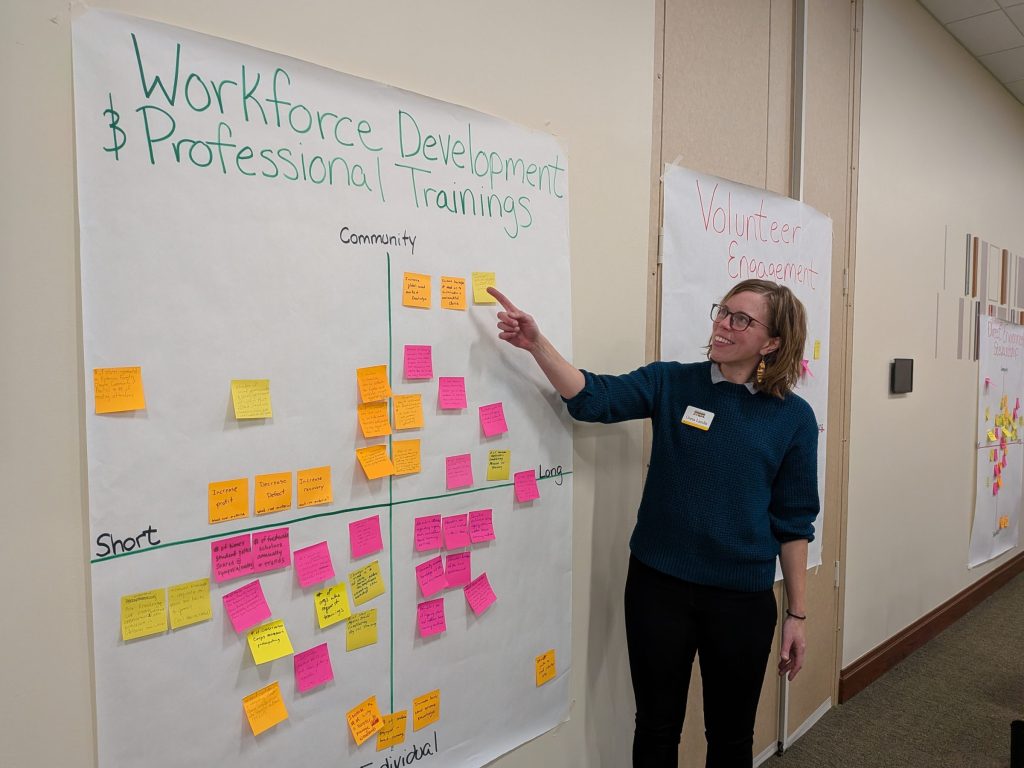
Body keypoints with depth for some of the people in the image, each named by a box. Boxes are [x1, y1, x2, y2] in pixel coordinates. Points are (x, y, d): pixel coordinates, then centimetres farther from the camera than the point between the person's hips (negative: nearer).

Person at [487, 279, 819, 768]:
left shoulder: (793, 417, -2)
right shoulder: (670, 384, -2)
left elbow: (793, 521, 1)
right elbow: (593, 398, -15)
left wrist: (796, 613, 4)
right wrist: (537, 344, -30)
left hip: (743, 599, 0)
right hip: (658, 586, 0)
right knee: (656, 727, 16)